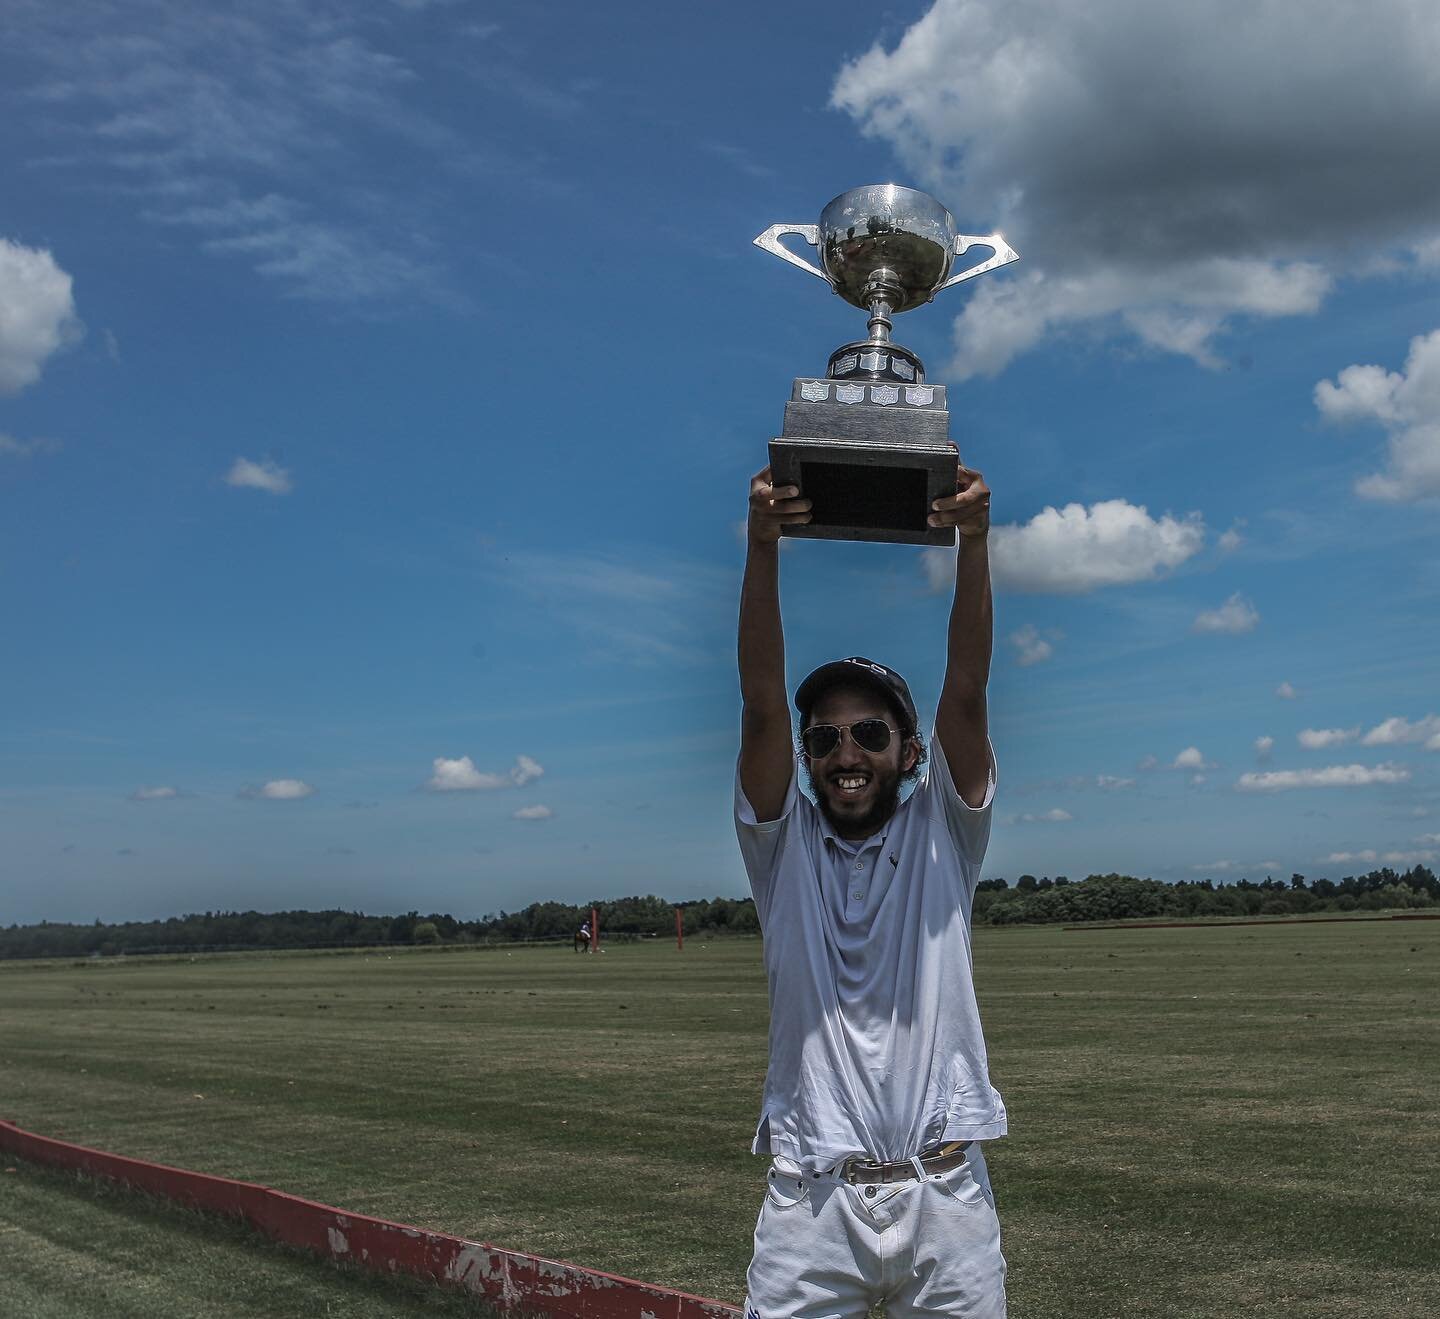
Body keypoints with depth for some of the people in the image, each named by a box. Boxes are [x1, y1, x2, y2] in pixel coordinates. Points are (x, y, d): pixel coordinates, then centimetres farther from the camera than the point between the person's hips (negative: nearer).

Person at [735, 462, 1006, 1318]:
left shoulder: (941, 836, 8)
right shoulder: (783, 845, 8)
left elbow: (967, 693, -5)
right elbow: (762, 699, -5)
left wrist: (975, 542, -17)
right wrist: (763, 545, -17)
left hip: (946, 1194, 0)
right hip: (810, 1196, 0)